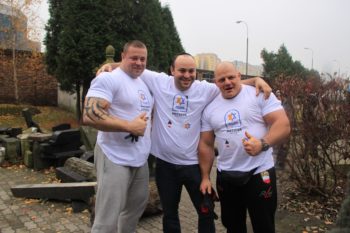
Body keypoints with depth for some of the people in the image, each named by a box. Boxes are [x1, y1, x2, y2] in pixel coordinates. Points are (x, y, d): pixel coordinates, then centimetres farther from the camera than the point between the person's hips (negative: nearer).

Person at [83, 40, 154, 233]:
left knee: (136, 207, 23)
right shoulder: (108, 79, -12)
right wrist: (129, 126, -23)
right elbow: (89, 115, -24)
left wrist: (148, 128, 11)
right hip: (115, 160, -8)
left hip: (140, 159, 9)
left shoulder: (145, 84, 15)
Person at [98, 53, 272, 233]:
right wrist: (111, 66, -9)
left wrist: (256, 79, -15)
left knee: (206, 212, 14)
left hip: (193, 164, 0)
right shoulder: (159, 82, -6)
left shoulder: (205, 89, -5)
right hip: (165, 164, 0)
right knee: (170, 213, 19)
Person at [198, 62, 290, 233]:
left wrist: (262, 143, -30)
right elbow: (206, 144, 8)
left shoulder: (260, 95, -6)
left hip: (259, 172, -3)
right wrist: (205, 177, 6)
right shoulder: (210, 108, 5)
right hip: (226, 176, 4)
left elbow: (283, 124, -13)